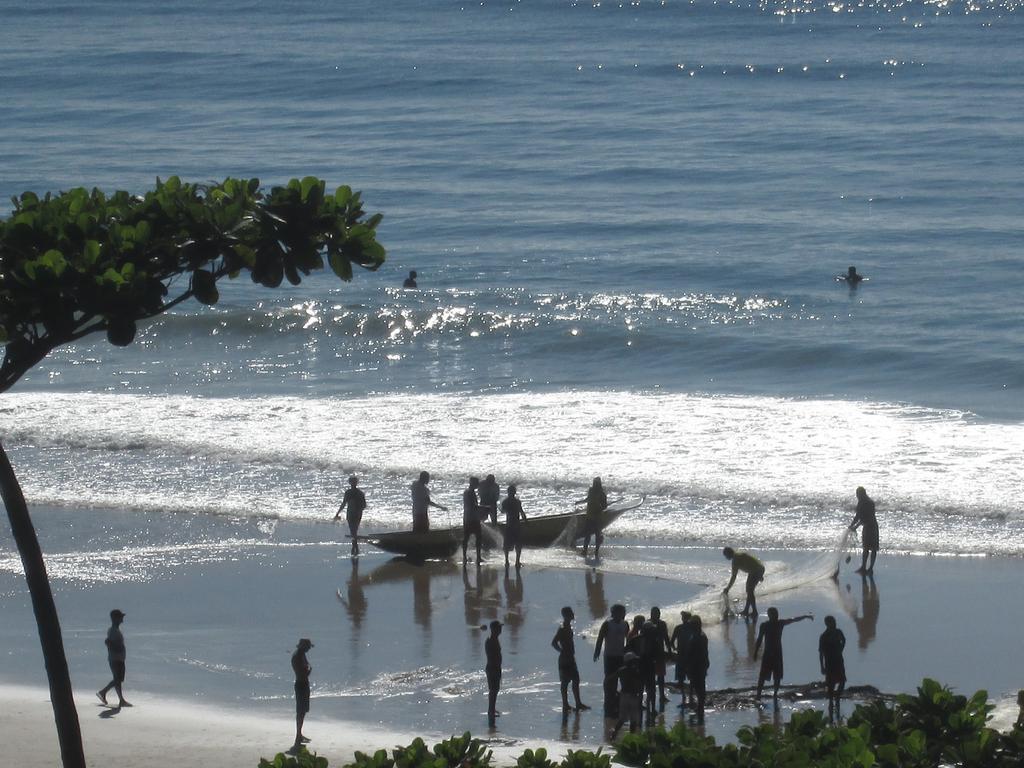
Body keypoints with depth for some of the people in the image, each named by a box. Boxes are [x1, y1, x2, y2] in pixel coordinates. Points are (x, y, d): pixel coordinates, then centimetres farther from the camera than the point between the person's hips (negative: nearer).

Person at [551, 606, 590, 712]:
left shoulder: (568, 627, 10)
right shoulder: (563, 629, -19)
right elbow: (554, 643, -25)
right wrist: (562, 651, -17)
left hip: (570, 659, 10)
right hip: (565, 659, -10)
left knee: (576, 680, 14)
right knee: (565, 682, -1)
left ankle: (578, 704, 21)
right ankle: (565, 706, 6)